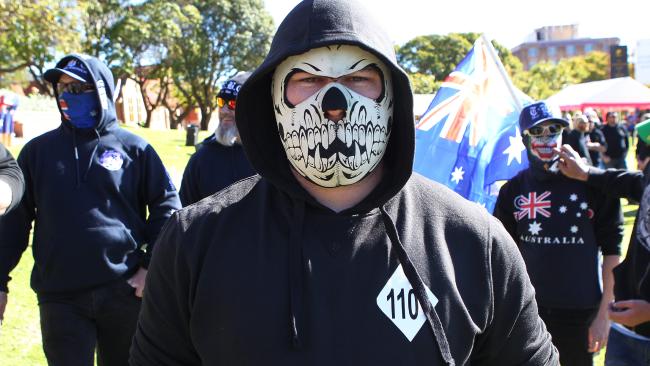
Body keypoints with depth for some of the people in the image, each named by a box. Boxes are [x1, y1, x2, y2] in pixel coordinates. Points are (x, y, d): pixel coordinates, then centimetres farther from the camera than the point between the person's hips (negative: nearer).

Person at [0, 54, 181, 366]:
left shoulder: (133, 148, 2)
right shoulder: (38, 151, 6)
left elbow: (167, 205, 5)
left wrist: (152, 264, -2)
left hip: (125, 291, 0)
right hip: (60, 296, 1)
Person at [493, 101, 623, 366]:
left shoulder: (593, 184, -5)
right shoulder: (513, 190, 2)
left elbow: (612, 251, -2)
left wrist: (604, 314, -4)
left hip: (580, 313, -2)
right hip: (529, 311, 2)